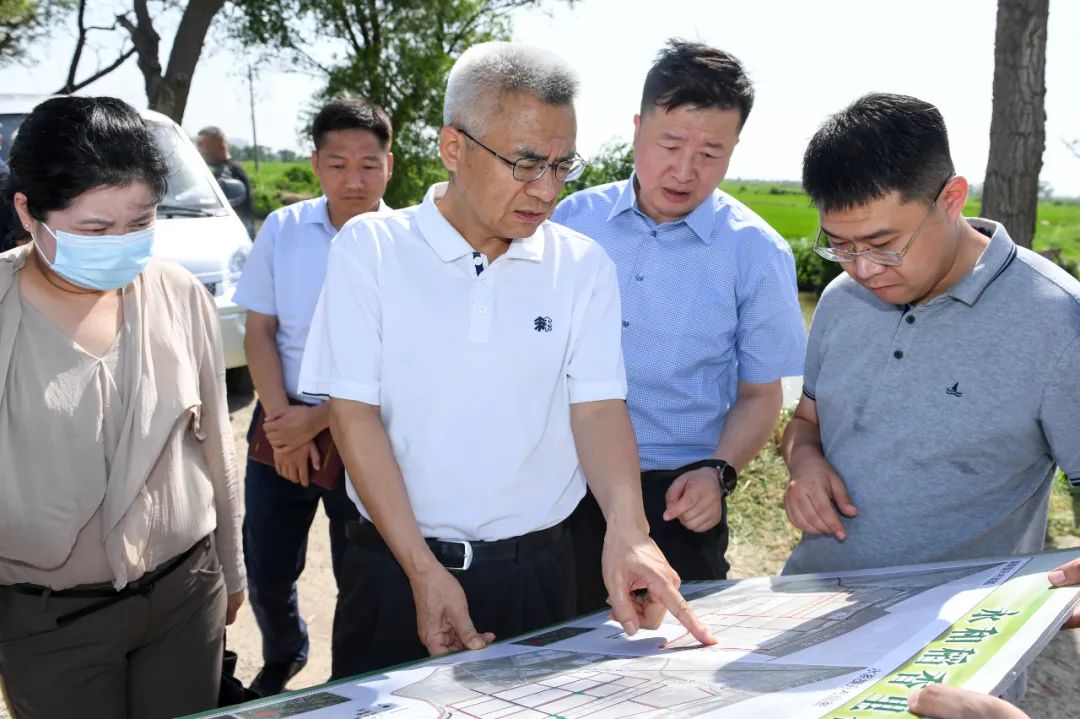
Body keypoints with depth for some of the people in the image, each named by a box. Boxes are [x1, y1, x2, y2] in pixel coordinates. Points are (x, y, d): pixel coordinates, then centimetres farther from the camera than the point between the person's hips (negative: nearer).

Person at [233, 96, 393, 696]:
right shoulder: (283, 230, 0)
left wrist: (321, 420, -14)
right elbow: (259, 331, 3)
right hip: (283, 421, 3)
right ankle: (283, 657, 42)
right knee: (267, 567, 12)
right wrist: (282, 418, -9)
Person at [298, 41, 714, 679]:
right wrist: (423, 570, -14)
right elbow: (355, 412, -8)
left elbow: (597, 407, -7)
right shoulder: (371, 249, -5)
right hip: (395, 565, -1)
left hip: (538, 569, 2)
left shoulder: (583, 266, 0)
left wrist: (627, 531, -25)